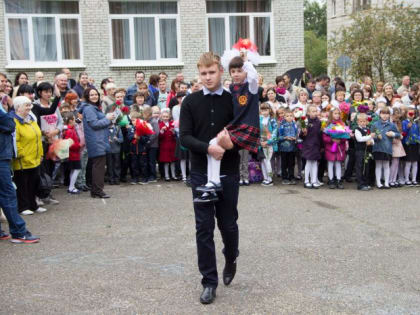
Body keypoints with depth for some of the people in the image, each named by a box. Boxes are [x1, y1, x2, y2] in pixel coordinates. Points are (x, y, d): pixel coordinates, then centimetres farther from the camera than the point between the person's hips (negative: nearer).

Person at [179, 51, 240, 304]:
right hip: (201, 172, 0)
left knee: (228, 223, 8)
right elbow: (185, 137, -6)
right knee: (204, 227, 1)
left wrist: (231, 140, -18)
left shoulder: (234, 101, 1)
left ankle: (231, 259, 40)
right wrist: (208, 147, -22)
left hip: (228, 172, 0)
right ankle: (209, 281, 11)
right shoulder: (191, 102, 2)